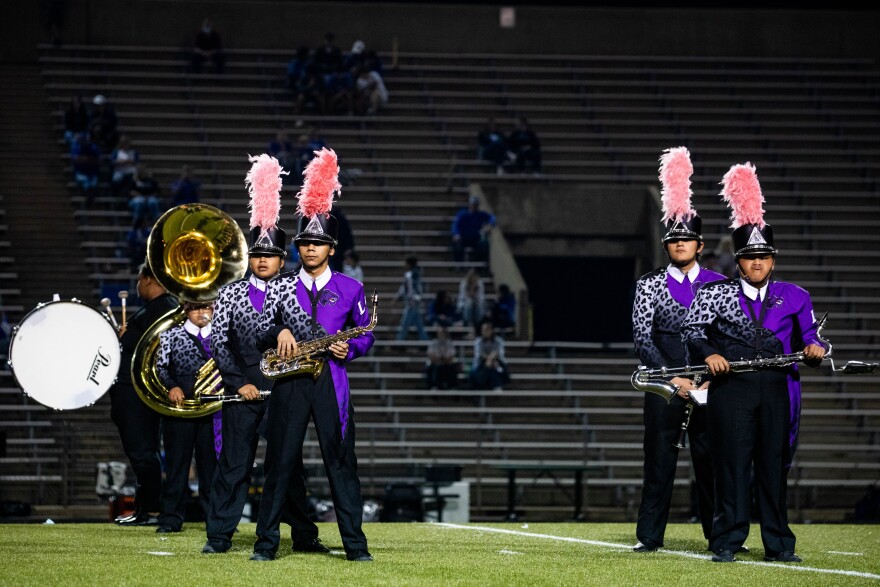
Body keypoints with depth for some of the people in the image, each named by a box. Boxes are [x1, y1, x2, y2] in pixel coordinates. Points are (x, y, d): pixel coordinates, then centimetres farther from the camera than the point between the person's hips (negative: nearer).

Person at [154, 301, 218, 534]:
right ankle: (172, 516, 2)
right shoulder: (170, 335, 10)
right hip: (180, 403, -1)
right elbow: (161, 367, 5)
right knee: (177, 460, 0)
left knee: (211, 461, 3)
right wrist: (171, 386, -12)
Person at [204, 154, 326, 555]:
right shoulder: (230, 293, 5)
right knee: (233, 464, -1)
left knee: (290, 464, 5)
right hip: (242, 392, -1)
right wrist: (239, 382, -7)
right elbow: (218, 342, 1)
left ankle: (304, 536, 13)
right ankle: (219, 536, 3)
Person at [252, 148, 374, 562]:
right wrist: (279, 332, -15)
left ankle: (354, 543, 1)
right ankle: (267, 542, 5)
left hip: (330, 380, 0)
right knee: (280, 461, 0)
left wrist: (349, 349, -8)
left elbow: (366, 334, 13)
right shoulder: (281, 287, 8)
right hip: (289, 382, 0)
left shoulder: (350, 289, 7)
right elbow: (259, 333, 6)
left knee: (341, 461, -2)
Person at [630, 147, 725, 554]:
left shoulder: (719, 285, 7)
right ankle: (650, 536, 5)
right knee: (659, 458, 1)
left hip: (708, 384, 1)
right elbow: (641, 336, -3)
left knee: (711, 457, 3)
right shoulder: (650, 285, 4)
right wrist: (672, 377, -12)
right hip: (663, 384, -1)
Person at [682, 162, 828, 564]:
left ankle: (778, 545, 10)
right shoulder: (716, 293, 5)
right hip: (731, 388, -2)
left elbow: (810, 335, 13)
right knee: (732, 464, -3)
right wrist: (709, 353, -16)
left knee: (774, 465, 5)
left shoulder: (794, 298, 11)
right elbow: (691, 330, 1)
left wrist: (814, 348, -9)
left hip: (776, 391, 2)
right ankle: (727, 542, 1)